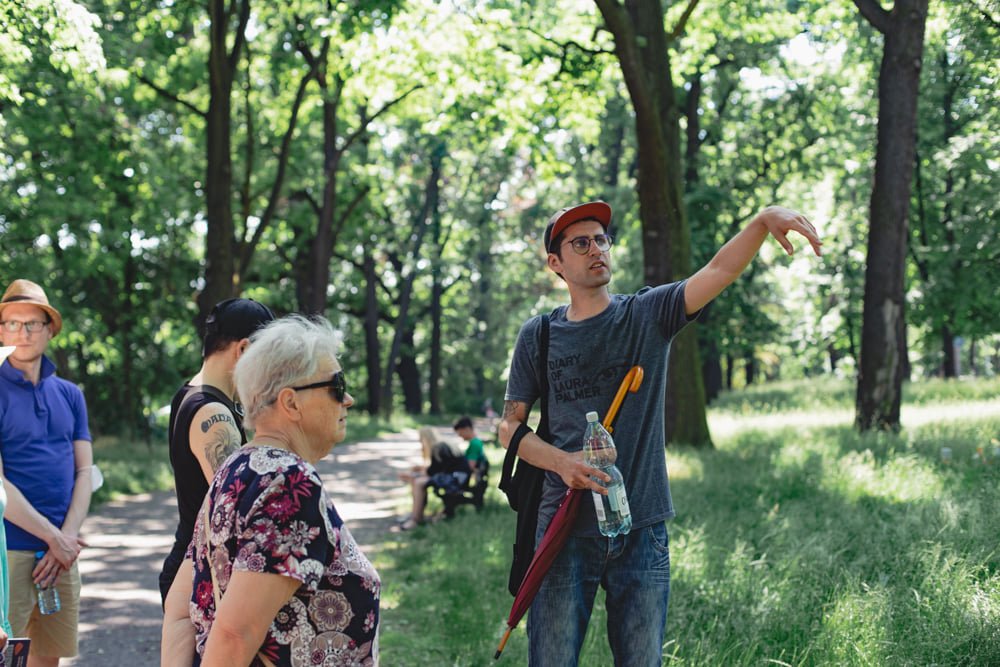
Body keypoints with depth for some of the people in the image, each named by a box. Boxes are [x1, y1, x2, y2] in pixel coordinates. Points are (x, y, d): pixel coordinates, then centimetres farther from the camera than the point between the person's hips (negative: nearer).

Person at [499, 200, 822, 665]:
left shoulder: (648, 315, 3)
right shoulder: (538, 337, 5)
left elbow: (719, 270, -12)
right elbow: (510, 427, 6)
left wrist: (763, 220, -30)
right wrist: (562, 462, -13)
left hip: (641, 528, 0)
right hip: (566, 527, 0)